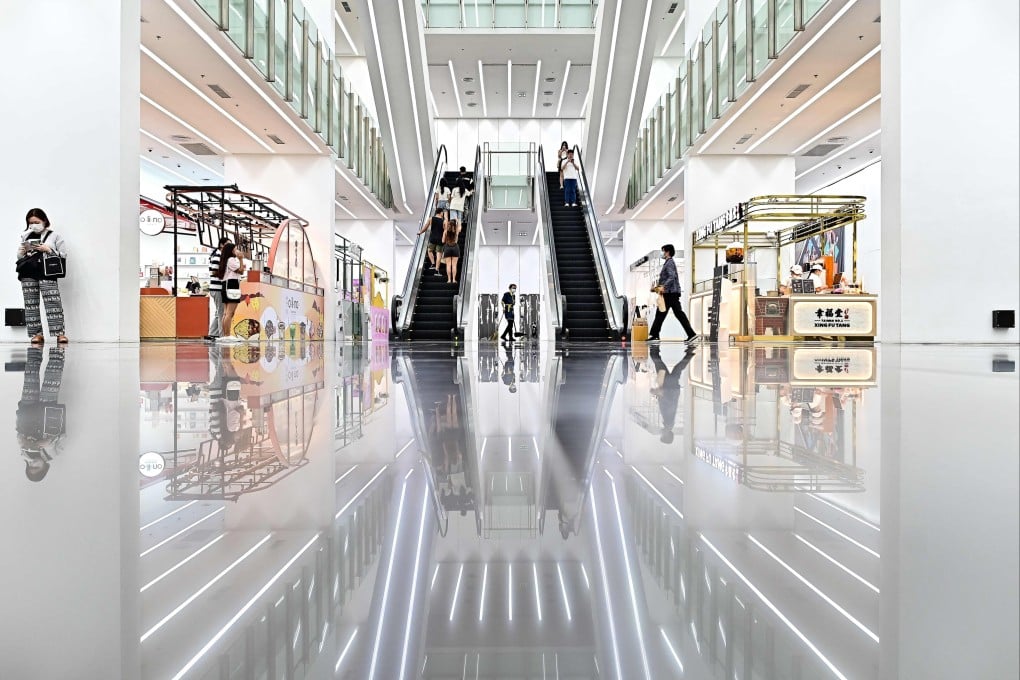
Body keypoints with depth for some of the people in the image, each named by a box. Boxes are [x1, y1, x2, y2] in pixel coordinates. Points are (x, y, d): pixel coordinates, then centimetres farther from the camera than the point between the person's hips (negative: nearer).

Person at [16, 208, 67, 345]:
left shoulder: (54, 236, 9)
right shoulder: (25, 236, 18)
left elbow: (63, 254, 3)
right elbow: (19, 257, 24)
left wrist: (49, 250, -11)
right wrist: (22, 251, 2)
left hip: (46, 273, -4)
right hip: (28, 274, 4)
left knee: (53, 303, -13)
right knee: (31, 304, 0)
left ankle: (59, 333, -15)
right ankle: (37, 334, 3)